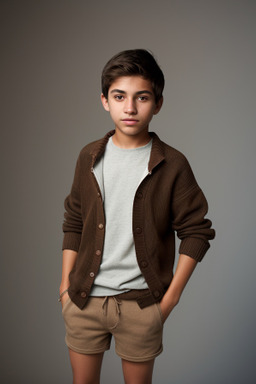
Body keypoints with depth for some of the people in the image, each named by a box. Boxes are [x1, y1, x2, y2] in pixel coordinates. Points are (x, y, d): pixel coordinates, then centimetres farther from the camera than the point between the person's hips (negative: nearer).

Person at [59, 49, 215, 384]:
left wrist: (171, 296, -6)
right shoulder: (89, 157, 1)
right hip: (84, 298, 3)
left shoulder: (173, 165, -8)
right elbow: (73, 224, 8)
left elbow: (196, 232, -4)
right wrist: (66, 284, 6)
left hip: (140, 303, -2)